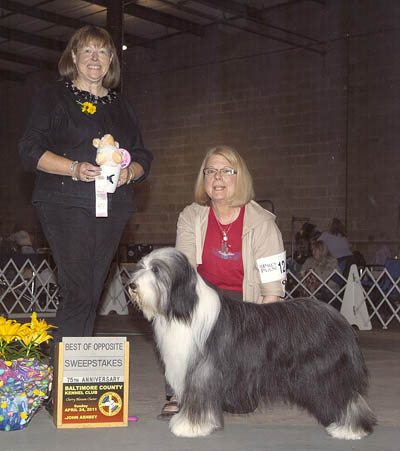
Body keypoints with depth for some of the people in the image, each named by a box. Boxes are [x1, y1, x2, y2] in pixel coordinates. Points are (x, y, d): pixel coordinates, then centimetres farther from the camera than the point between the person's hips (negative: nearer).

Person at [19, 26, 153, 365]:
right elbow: (30, 150, -1)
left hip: (112, 208, 5)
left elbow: (143, 157, 19)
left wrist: (128, 172, -5)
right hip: (66, 205, -4)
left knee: (92, 294, 3)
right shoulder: (53, 96, 8)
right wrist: (75, 168, -16)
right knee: (78, 292, -15)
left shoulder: (121, 106, 21)